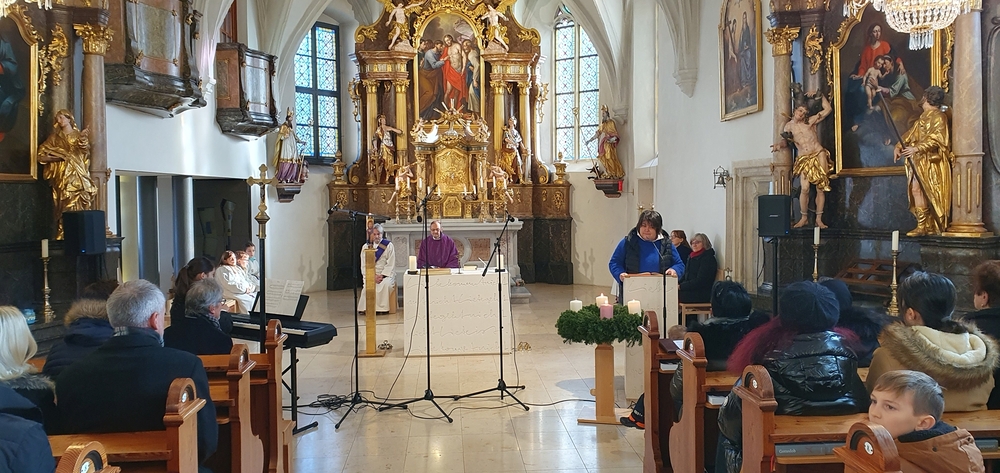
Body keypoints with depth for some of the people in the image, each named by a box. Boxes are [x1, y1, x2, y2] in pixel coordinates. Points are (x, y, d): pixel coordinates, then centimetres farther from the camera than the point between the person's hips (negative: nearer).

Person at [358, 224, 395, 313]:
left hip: (386, 274, -1)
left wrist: (382, 276, -15)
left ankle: (382, 307, -27)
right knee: (367, 284, -31)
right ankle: (366, 308, -26)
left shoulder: (389, 245, 3)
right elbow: (364, 265, 4)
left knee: (385, 284, -34)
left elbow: (391, 264, -2)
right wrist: (373, 276, -12)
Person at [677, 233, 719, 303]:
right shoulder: (692, 257, 18)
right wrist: (677, 284, -2)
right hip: (690, 289, 8)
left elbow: (700, 281, -17)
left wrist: (680, 286, -18)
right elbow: (685, 275, 19)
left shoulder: (708, 258, -10)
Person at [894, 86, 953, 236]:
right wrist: (898, 146, 6)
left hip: (929, 161, -9)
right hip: (918, 161, 9)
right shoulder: (924, 117, 22)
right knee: (924, 193, 5)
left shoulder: (938, 116, -7)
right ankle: (930, 226, 7)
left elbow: (936, 137, -19)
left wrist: (917, 148, -29)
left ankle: (922, 226, -18)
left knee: (917, 188, -18)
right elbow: (911, 133, 21)